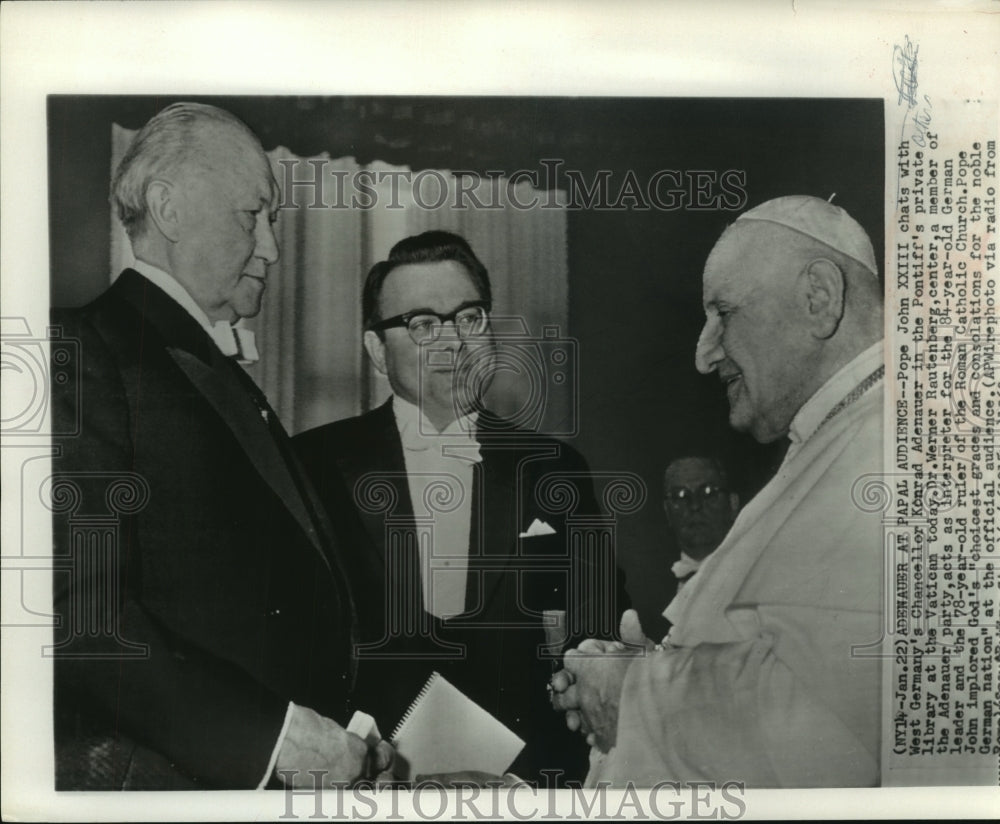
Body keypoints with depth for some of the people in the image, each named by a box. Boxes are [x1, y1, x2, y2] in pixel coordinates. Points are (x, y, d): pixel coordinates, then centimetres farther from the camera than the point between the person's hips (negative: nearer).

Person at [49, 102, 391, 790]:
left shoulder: (229, 377, 17)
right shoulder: (84, 350, -9)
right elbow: (81, 609, -19)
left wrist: (358, 744, 3)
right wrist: (274, 732, -19)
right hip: (158, 777, -7)